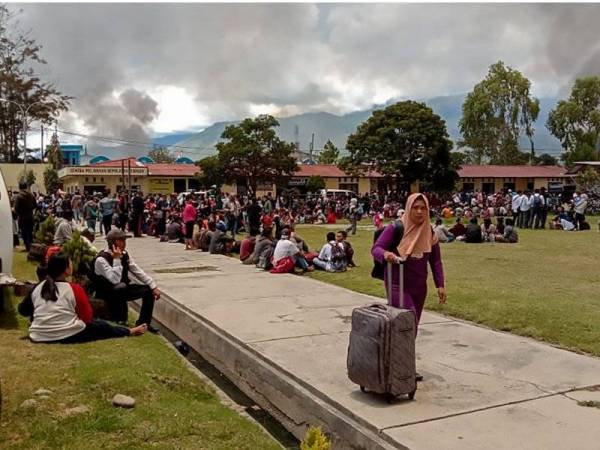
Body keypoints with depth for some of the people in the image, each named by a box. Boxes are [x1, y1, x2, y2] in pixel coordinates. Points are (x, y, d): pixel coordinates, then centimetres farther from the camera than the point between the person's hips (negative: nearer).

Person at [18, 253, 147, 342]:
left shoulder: (37, 287, 1)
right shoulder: (74, 289, -11)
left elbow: (23, 310, 12)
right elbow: (87, 317, -5)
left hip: (39, 336, 5)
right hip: (69, 335, -5)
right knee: (101, 326, 19)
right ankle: (130, 331, 36)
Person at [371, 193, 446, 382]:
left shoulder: (429, 233, 3)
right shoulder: (395, 228, -11)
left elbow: (435, 261, 9)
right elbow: (376, 248, -17)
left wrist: (440, 285, 1)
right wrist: (385, 254, -39)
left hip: (419, 287, 5)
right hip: (397, 285, -5)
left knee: (411, 328, 13)